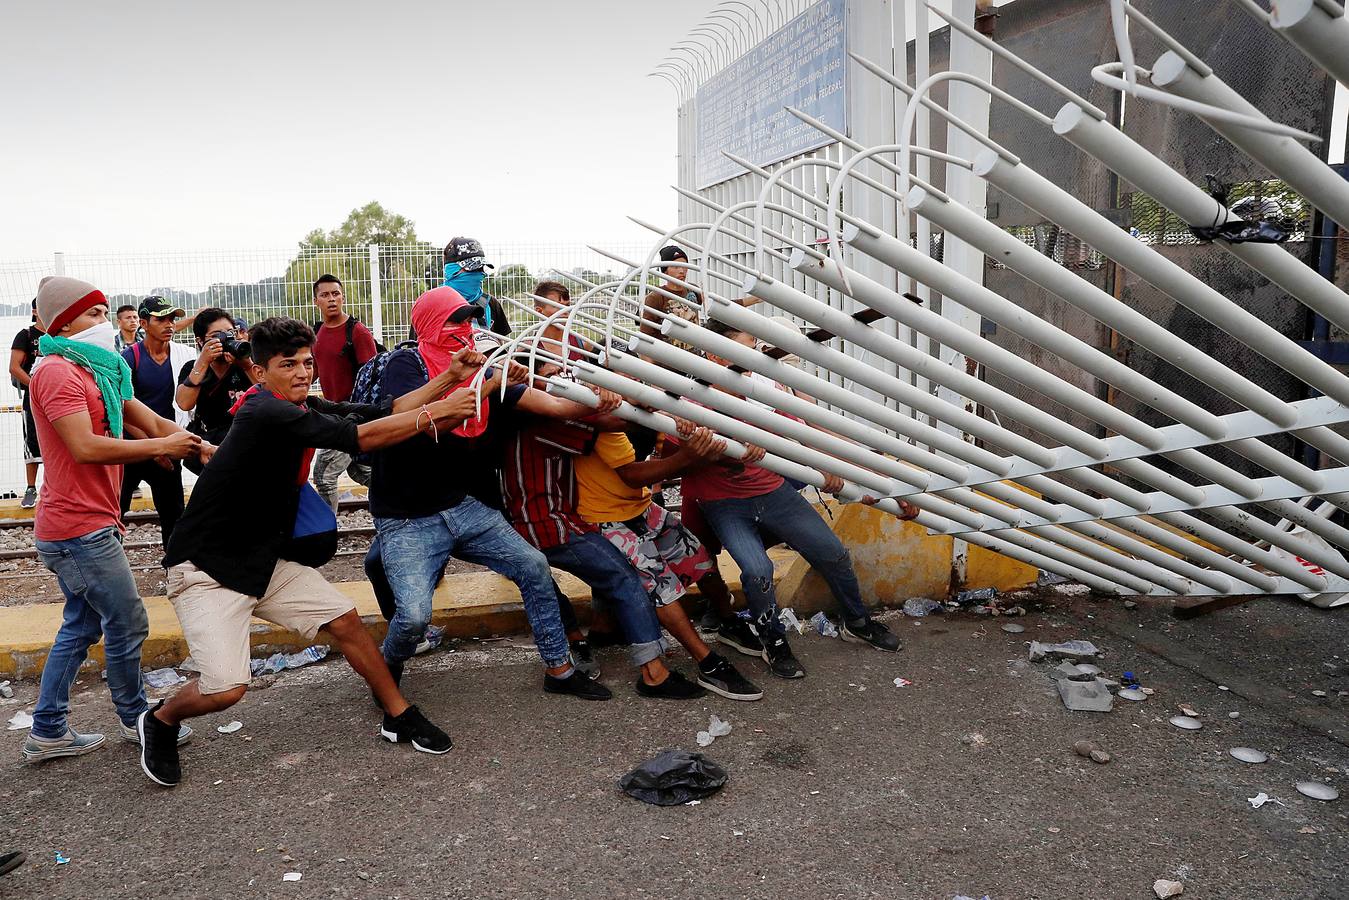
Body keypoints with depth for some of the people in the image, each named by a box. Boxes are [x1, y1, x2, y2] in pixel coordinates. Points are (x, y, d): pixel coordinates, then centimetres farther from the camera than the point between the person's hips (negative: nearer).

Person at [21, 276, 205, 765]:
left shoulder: (98, 372, 15)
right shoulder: (57, 371, -15)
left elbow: (153, 422, 8)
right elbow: (85, 448, -25)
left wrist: (202, 447, -7)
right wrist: (162, 447, -20)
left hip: (81, 526, 10)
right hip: (81, 528, -10)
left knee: (82, 625, 17)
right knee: (128, 623, 1)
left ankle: (48, 733, 27)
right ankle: (135, 720, 19)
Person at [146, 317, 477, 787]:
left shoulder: (305, 408, 0)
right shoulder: (267, 413, -26)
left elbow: (384, 411, -4)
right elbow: (363, 437, -32)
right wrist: (436, 413, -27)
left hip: (267, 560, 8)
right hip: (207, 569, -8)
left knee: (346, 621, 3)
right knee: (226, 688, -16)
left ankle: (399, 716, 18)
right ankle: (160, 720, 19)